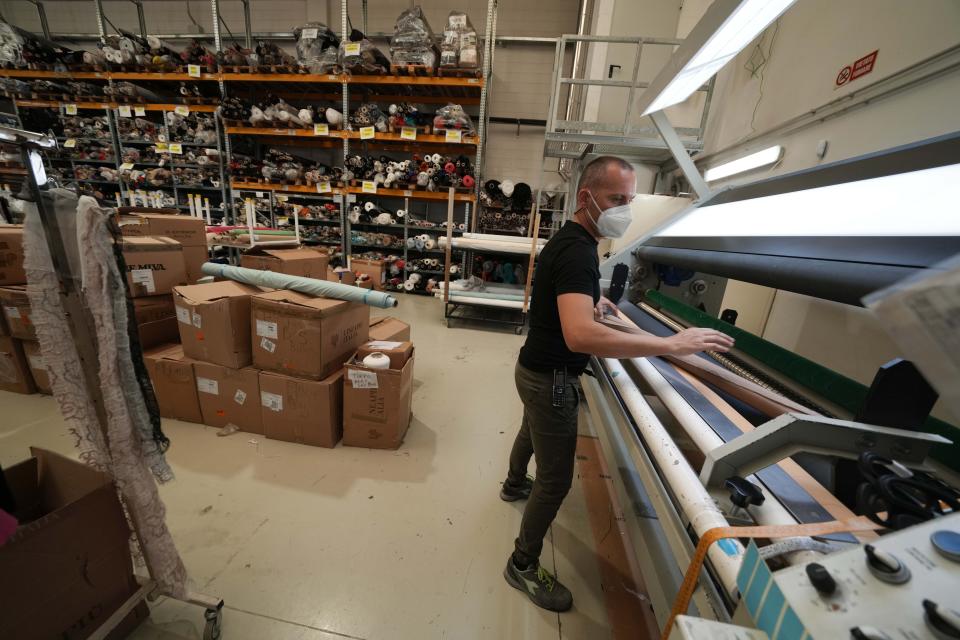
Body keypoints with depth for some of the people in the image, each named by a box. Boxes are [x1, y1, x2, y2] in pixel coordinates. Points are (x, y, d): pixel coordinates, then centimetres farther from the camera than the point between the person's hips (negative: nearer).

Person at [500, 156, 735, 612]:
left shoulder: (569, 241, 7)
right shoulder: (577, 250, -26)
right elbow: (580, 336, -41)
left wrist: (591, 301, 13)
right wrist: (670, 344, -35)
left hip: (538, 369, 10)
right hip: (550, 379, -10)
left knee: (532, 431, 32)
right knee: (556, 479, 5)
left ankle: (515, 485, 61)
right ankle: (523, 565, 28)